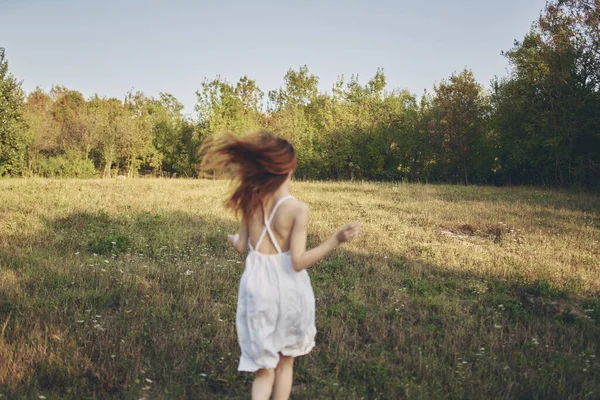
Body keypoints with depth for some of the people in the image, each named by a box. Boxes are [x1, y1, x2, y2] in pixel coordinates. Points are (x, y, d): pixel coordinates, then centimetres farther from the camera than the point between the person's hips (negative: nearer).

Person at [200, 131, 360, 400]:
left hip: (257, 285, 3)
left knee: (264, 366, 14)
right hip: (287, 287, -3)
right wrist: (337, 239, -18)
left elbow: (241, 247, 5)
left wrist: (231, 238, 28)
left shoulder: (251, 200, -4)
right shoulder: (297, 209, -16)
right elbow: (298, 261, -18)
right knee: (285, 361, 21)